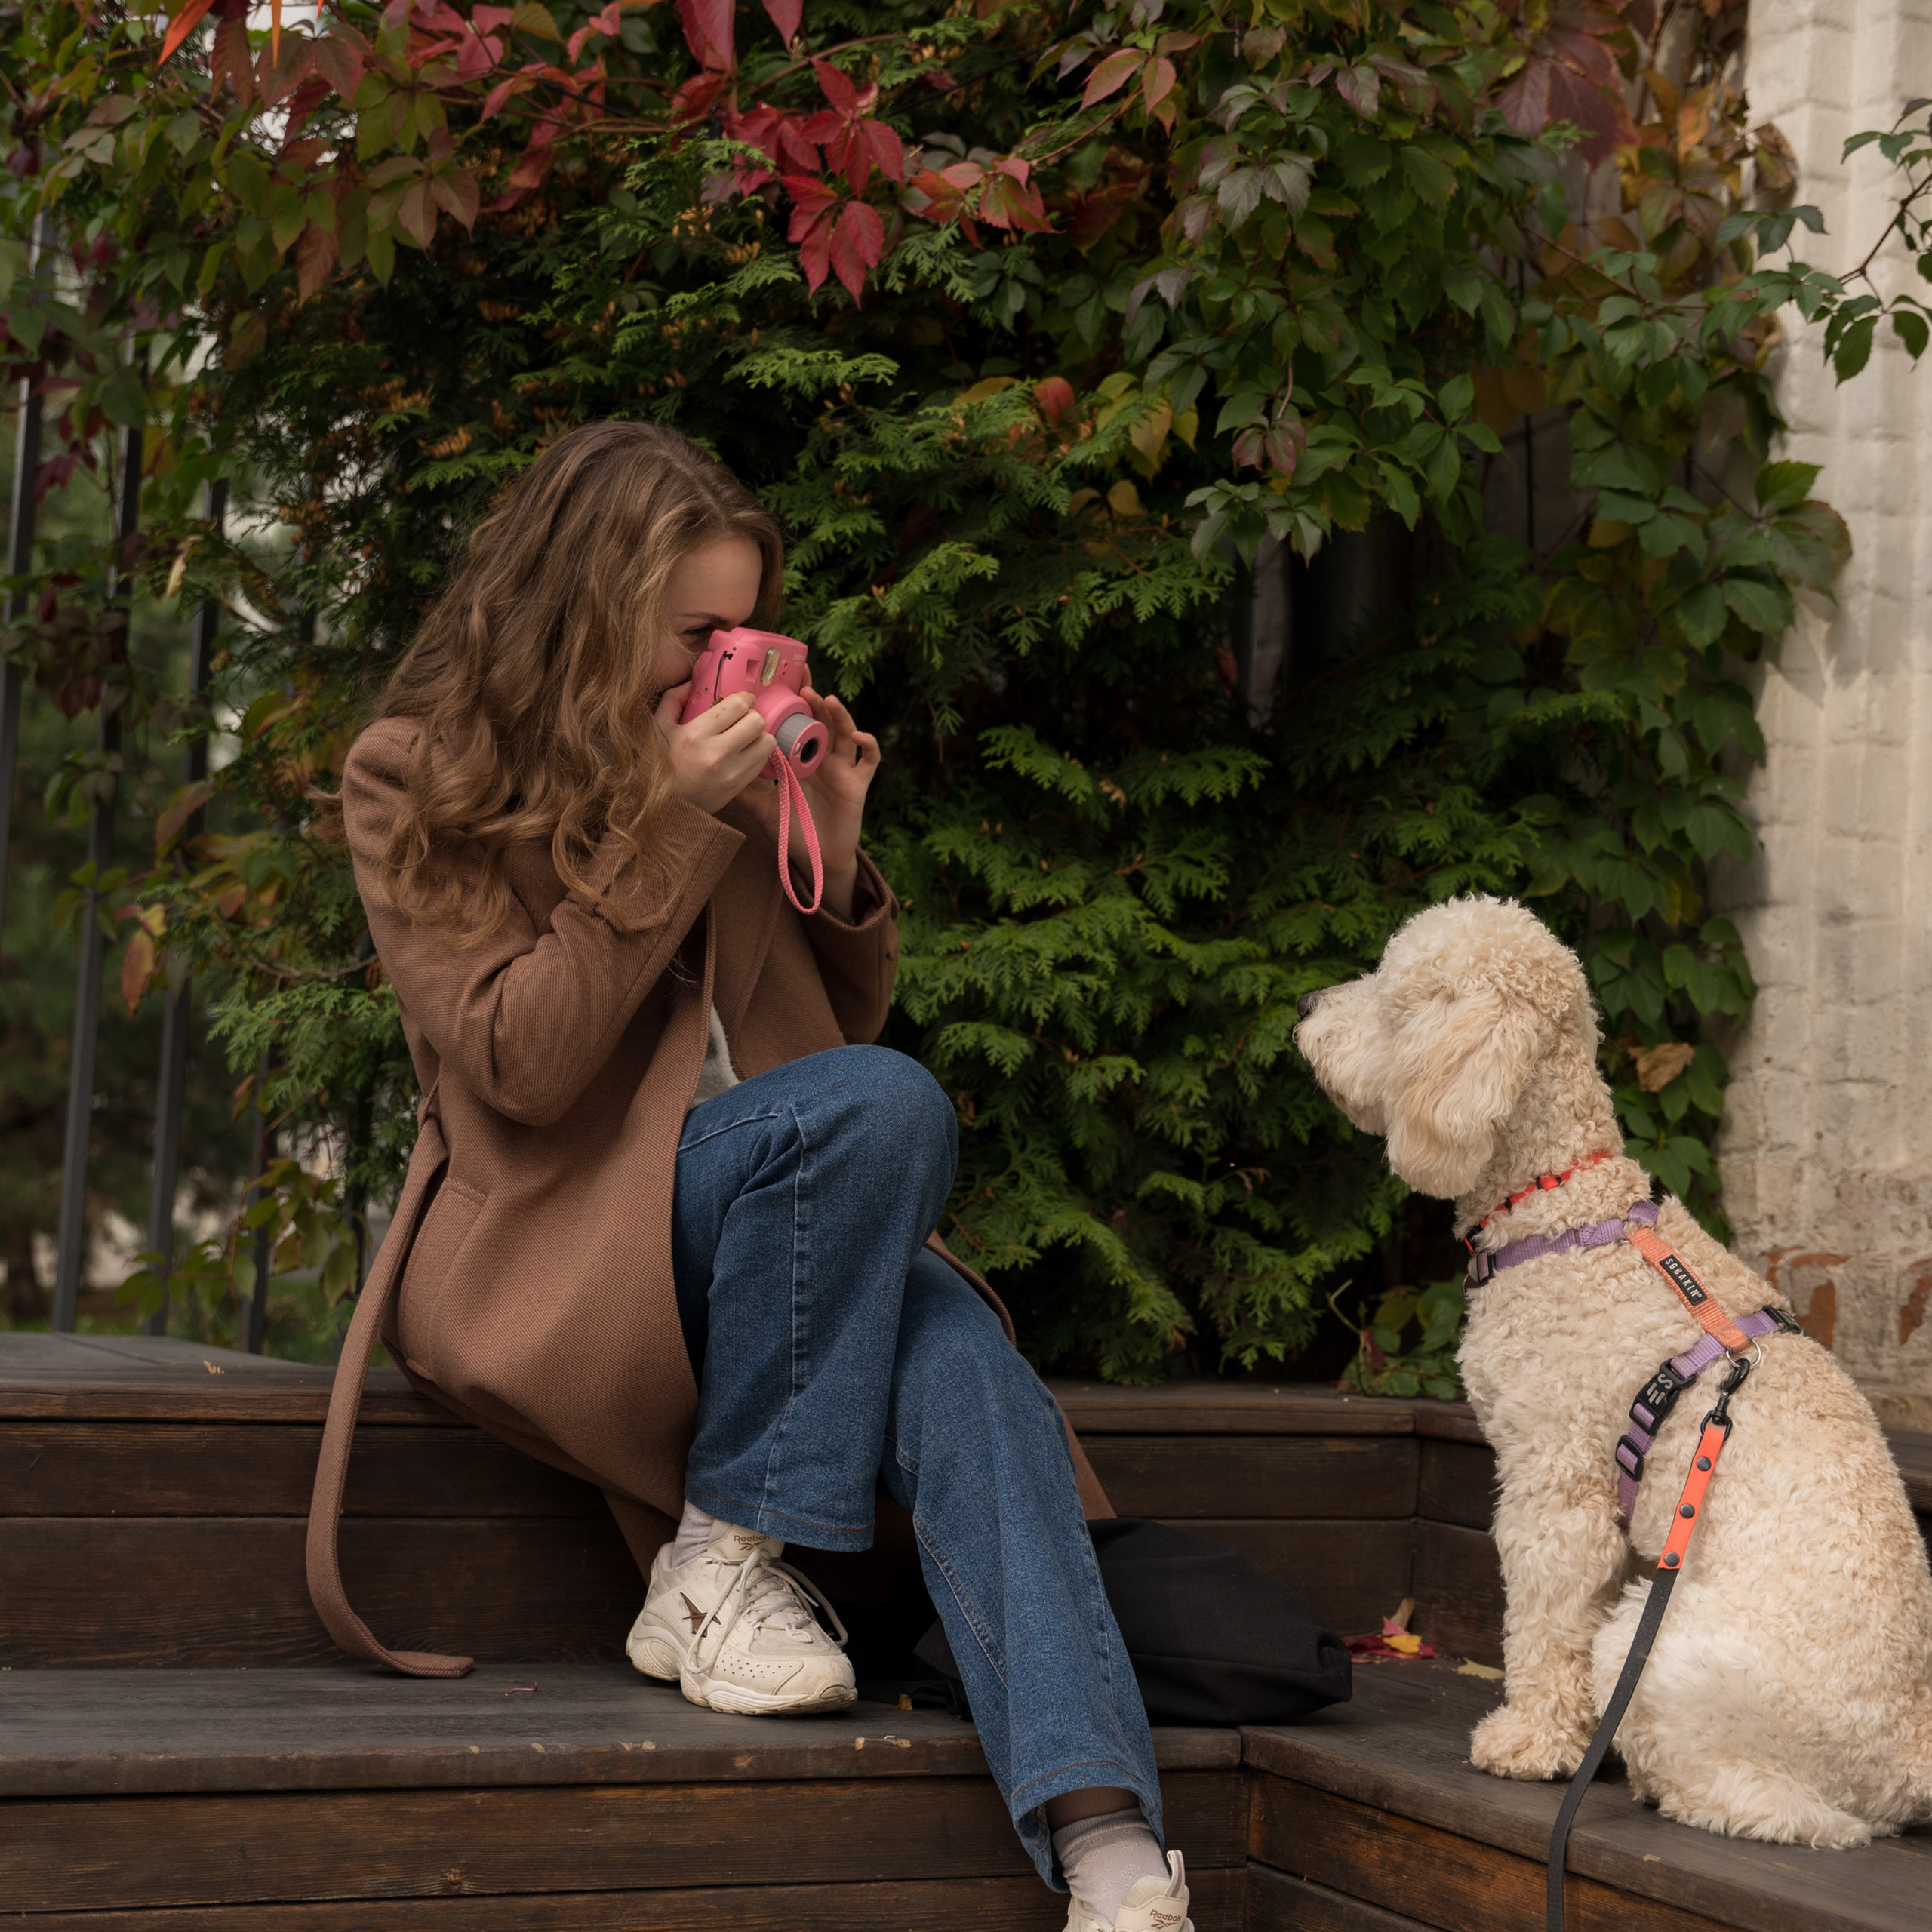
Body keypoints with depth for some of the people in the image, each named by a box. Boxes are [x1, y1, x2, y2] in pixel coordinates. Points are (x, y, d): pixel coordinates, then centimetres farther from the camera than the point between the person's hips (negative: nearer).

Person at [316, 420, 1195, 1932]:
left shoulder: (723, 766, 16)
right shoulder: (415, 779, 3)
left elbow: (845, 1022, 21)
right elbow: (516, 1066, -11)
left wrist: (833, 849, 4)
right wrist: (669, 828, -15)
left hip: (774, 1234, 4)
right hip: (557, 1248, -4)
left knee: (964, 1369, -30)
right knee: (884, 1105, -31)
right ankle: (720, 1564, -23)